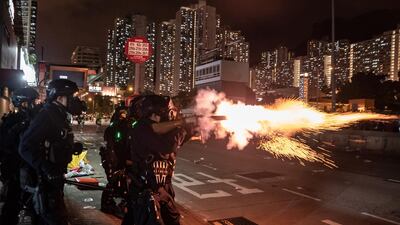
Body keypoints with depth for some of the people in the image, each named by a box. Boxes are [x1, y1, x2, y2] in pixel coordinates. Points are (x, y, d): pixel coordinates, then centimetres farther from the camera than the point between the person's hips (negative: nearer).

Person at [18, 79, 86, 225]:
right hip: (44, 179, -10)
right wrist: (45, 167, -33)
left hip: (55, 176, 10)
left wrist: (73, 147, 5)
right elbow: (25, 147, -26)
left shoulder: (60, 117, 10)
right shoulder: (45, 116, -20)